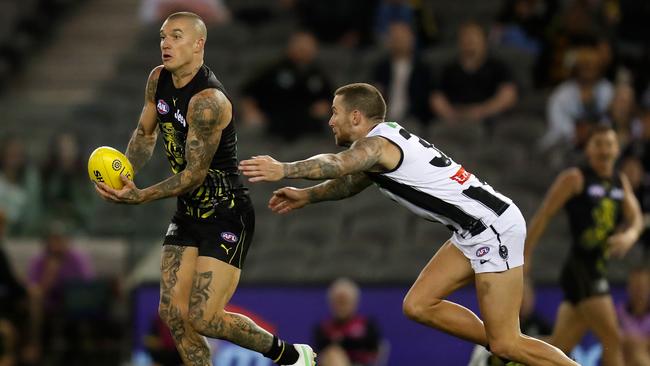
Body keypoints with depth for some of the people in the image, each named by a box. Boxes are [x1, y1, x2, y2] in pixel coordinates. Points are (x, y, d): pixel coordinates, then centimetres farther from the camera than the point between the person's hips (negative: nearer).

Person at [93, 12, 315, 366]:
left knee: (203, 318, -13)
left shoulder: (208, 101, -25)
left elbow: (195, 174, -23)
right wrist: (123, 176, 0)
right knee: (173, 312, 0)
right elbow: (145, 134, 17)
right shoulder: (158, 80, 2)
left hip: (226, 216, -8)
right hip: (188, 213, 8)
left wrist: (141, 197, -29)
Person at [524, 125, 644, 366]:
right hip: (580, 268, -8)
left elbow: (635, 219, 11)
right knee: (613, 340, -13)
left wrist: (629, 236, -13)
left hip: (600, 269, 8)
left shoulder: (621, 182, 15)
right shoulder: (575, 178, -6)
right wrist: (525, 257, -9)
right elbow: (544, 215, -6)